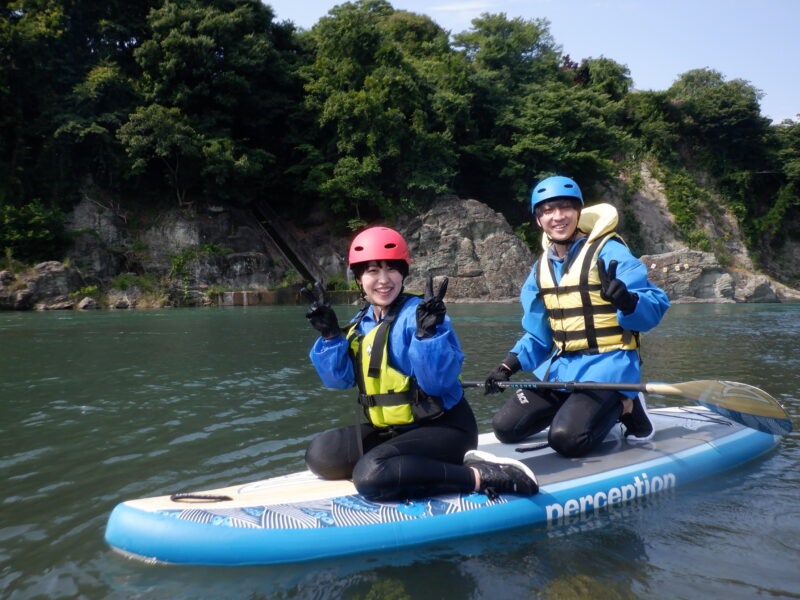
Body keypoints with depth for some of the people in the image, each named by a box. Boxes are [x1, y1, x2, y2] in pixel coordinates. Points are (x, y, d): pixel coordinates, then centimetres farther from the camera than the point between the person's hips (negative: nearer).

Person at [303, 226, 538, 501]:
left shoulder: (418, 314, -15)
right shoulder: (361, 322, 8)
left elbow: (438, 382, -23)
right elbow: (339, 379, 7)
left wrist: (427, 332, -36)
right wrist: (329, 334, -5)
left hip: (442, 428, -9)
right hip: (390, 429, 9)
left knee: (371, 476, -29)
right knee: (320, 454, 1)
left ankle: (480, 476, -20)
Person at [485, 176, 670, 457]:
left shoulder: (608, 252, -10)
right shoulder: (541, 268, 10)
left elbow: (655, 307, -15)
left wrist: (627, 301, -37)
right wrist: (507, 368, 5)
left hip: (606, 363, -6)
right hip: (559, 365, 7)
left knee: (566, 438, -25)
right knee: (505, 426, 0)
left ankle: (626, 407, 4)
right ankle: (576, 405, 16)